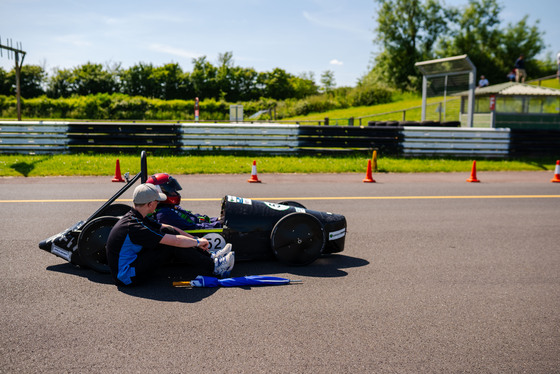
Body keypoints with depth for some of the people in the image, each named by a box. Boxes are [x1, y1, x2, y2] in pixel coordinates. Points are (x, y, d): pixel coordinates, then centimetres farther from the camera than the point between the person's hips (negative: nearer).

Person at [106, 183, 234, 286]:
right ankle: (213, 267, -7)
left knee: (169, 232, 0)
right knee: (172, 245, -18)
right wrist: (198, 242, -9)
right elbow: (175, 241, -25)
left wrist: (194, 239, 10)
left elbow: (168, 228, 13)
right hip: (127, 277, -9)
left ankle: (209, 256, 3)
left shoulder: (135, 217, 4)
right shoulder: (134, 228, -27)